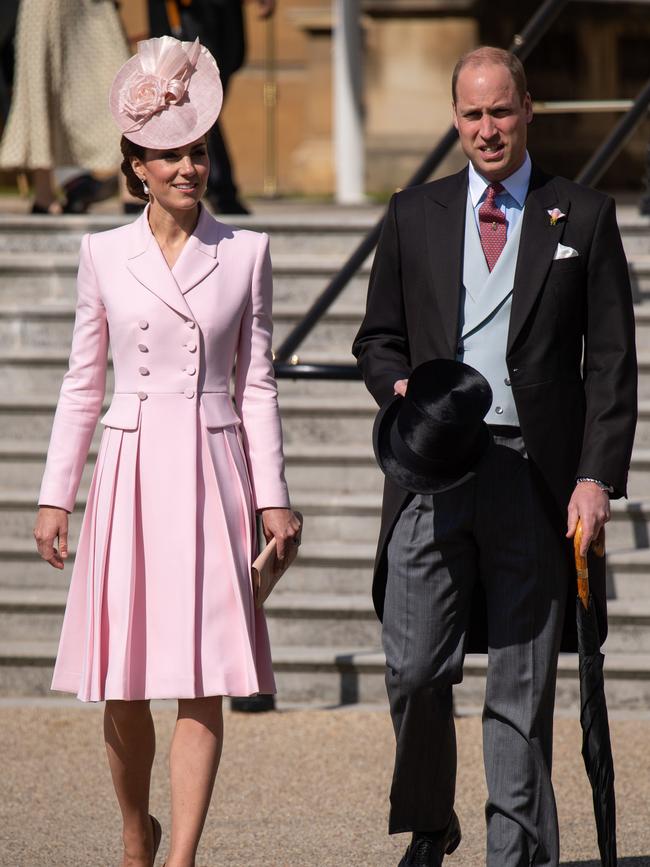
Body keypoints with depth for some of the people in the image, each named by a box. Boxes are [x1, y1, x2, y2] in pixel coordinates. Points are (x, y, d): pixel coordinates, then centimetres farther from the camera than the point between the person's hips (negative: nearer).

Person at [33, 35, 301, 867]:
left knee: (204, 682, -8)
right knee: (123, 687, 4)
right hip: (130, 474, 1)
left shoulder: (245, 254, 4)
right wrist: (54, 494, 5)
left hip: (212, 472, -1)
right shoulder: (104, 253, 4)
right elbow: (83, 383, 9)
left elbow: (256, 383, 6)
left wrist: (273, 495, 1)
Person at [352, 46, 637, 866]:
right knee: (413, 671, -5)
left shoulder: (584, 217, 6)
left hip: (536, 475, -1)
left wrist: (598, 477, -7)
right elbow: (377, 337, 18)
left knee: (522, 690, 1)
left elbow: (611, 362, 3)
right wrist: (401, 387, -5)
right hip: (435, 468, 1)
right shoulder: (414, 215, 12)